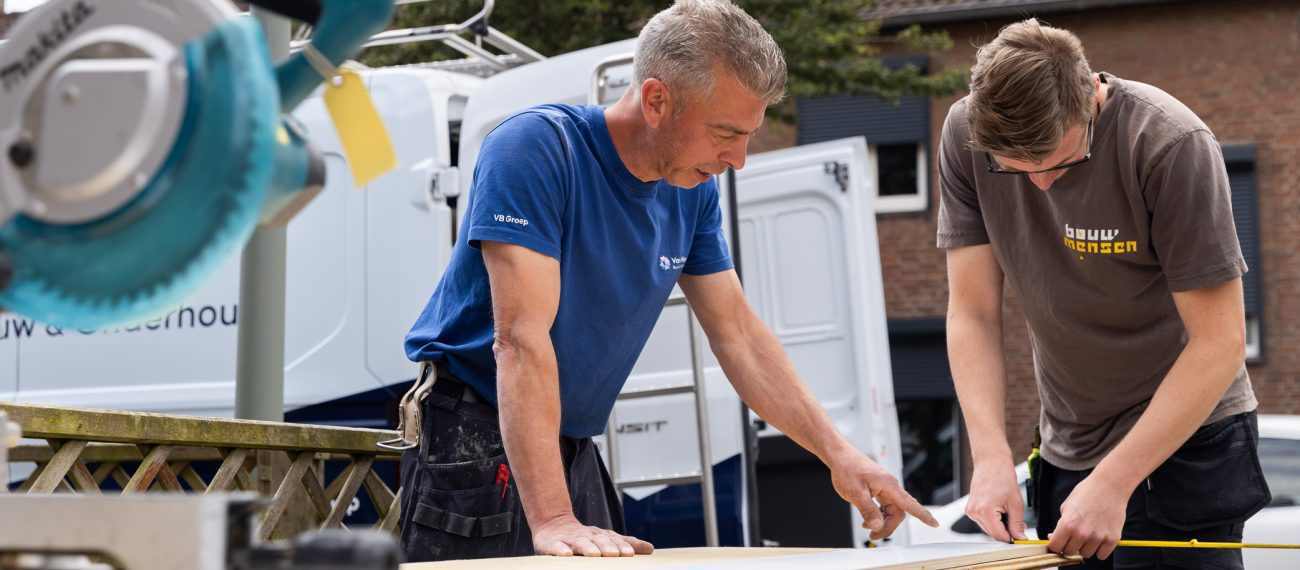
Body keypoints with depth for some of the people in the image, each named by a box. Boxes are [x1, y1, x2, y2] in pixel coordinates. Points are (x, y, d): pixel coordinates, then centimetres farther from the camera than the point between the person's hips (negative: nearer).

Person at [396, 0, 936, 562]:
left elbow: (737, 332, 8)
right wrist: (551, 519, -35)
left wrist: (839, 454, -2)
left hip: (575, 451, 7)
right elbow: (522, 338, -29)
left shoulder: (694, 189, 1)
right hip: (478, 445, -7)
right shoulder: (536, 148, -22)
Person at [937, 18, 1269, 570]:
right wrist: (991, 457, -21)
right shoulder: (965, 136, -11)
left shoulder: (1172, 145, -23)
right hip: (1067, 449, 4)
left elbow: (1219, 343, -22)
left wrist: (1113, 482, -26)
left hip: (1185, 441, -4)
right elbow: (972, 313, -8)